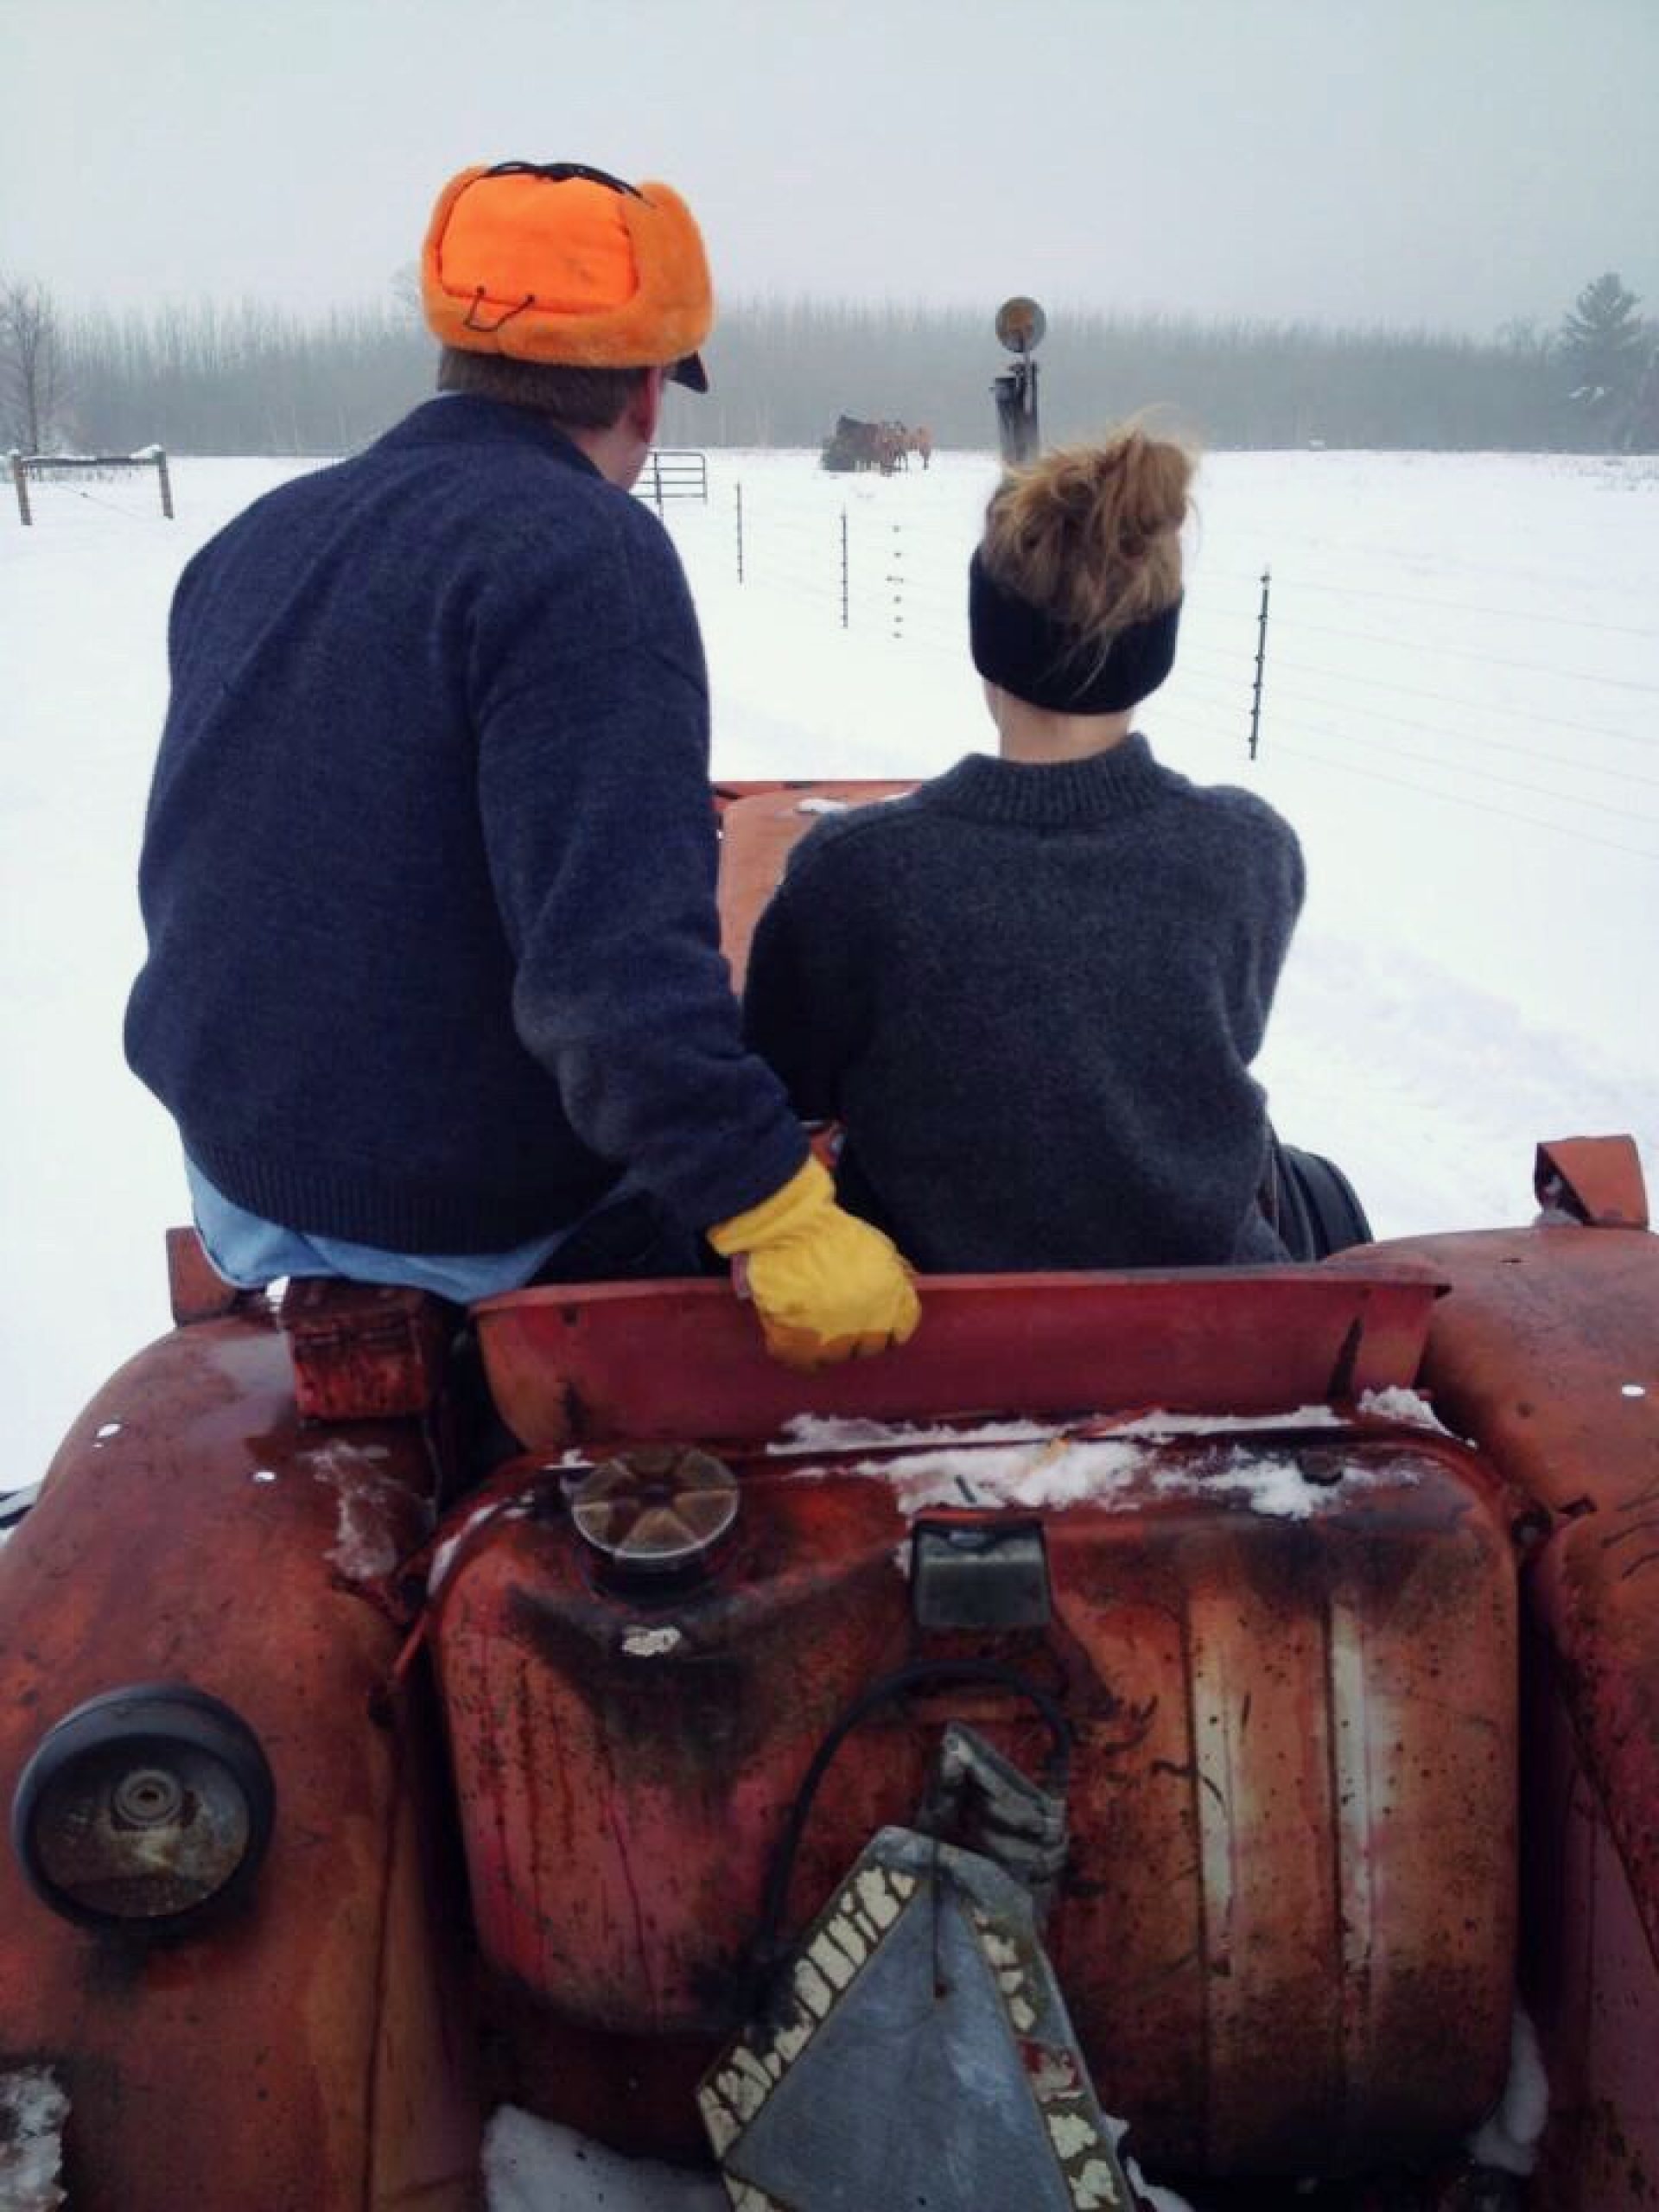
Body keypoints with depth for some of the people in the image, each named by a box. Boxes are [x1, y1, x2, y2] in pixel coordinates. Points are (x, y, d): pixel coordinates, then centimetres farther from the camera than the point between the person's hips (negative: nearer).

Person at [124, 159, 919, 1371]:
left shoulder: (255, 540, 4)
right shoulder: (585, 554, -21)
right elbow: (614, 956, -32)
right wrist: (784, 1225, -28)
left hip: (239, 1174, 8)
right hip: (472, 1221, -7)